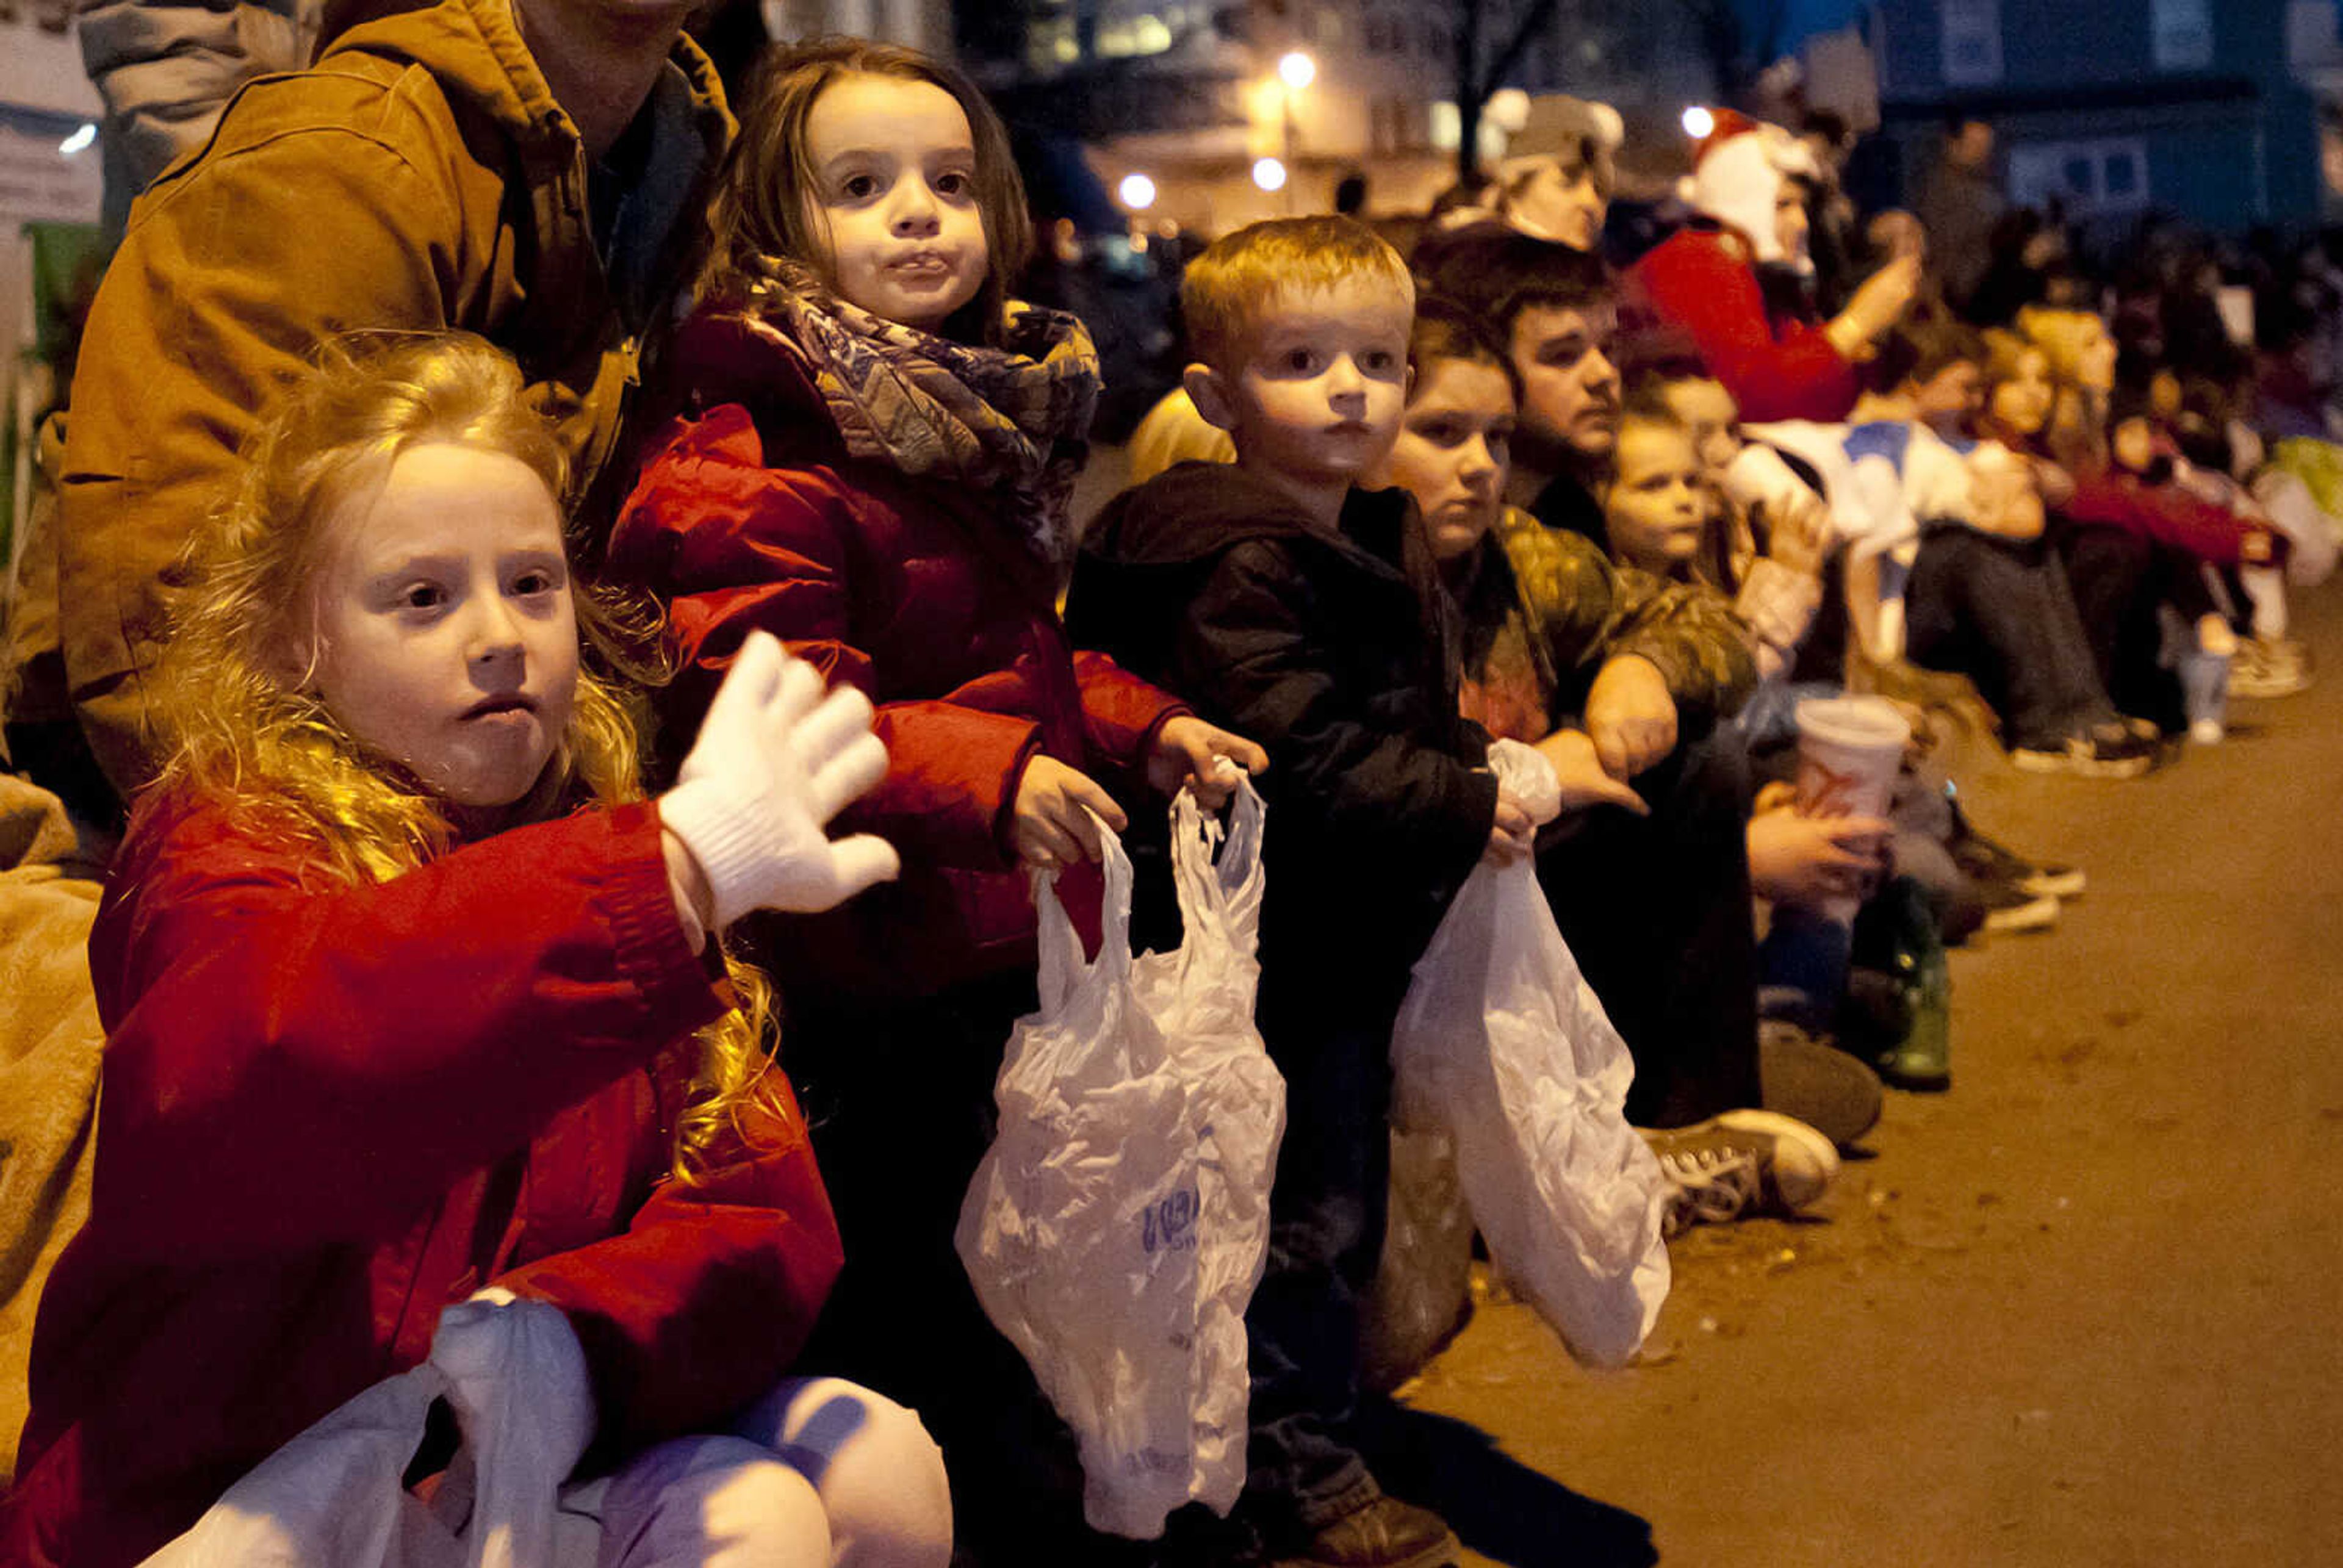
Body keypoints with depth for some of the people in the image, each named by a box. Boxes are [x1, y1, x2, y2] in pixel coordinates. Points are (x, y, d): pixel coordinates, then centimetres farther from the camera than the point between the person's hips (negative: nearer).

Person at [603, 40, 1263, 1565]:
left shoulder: (991, 415, 12)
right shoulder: (750, 454, -17)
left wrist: (1142, 730, 10)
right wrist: (983, 776, -36)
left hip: (1009, 939, 9)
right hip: (878, 991, -8)